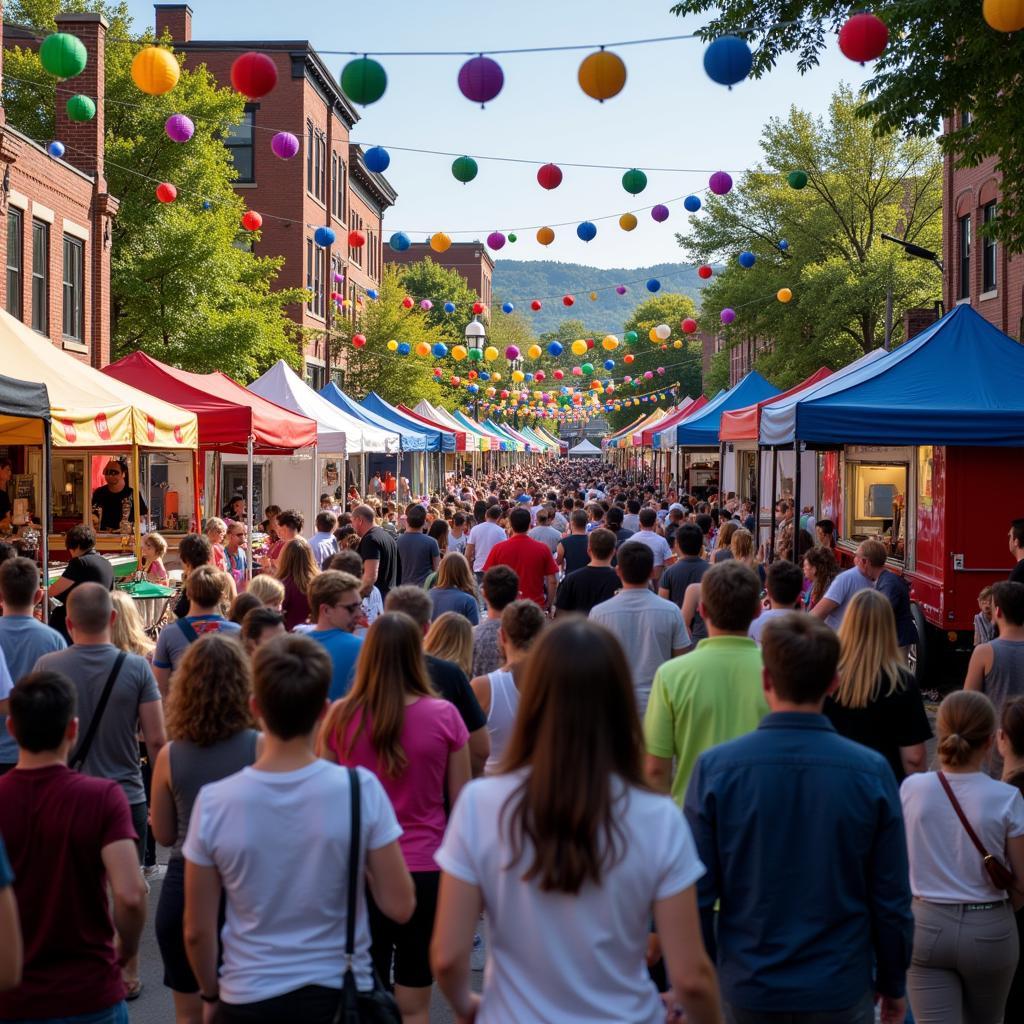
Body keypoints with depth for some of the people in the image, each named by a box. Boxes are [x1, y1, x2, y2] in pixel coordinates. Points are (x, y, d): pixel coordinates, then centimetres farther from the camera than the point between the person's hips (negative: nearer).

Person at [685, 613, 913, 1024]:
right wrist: (893, 985, 10)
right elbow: (891, 898, -5)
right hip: (841, 991, 0)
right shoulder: (872, 772, -12)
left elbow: (696, 894, -8)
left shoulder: (714, 768, -13)